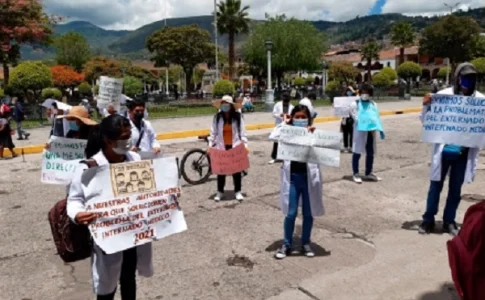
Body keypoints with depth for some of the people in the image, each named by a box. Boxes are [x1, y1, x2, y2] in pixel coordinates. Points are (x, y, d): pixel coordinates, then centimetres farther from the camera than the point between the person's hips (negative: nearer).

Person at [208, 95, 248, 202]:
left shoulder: (238, 116, -4)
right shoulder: (217, 117, -2)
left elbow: (242, 132, -2)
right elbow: (213, 132, 2)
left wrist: (245, 145, -7)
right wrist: (210, 145, -2)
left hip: (235, 146, -1)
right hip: (221, 146, 1)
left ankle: (238, 191, 19)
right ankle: (220, 191, 20)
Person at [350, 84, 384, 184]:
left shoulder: (373, 104, 14)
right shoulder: (355, 104, -2)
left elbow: (377, 117, 13)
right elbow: (356, 117, -11)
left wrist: (380, 129, 3)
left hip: (371, 131, 5)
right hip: (360, 131, -5)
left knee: (370, 153, 12)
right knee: (357, 152, -1)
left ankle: (368, 173, 26)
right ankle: (356, 174, 8)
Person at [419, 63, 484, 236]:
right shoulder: (443, 95, -6)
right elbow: (427, 120, 1)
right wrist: (426, 106, -18)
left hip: (465, 152, 2)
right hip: (444, 149, -2)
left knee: (456, 188, 12)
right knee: (436, 186, 8)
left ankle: (449, 221, 26)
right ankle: (428, 220, 20)